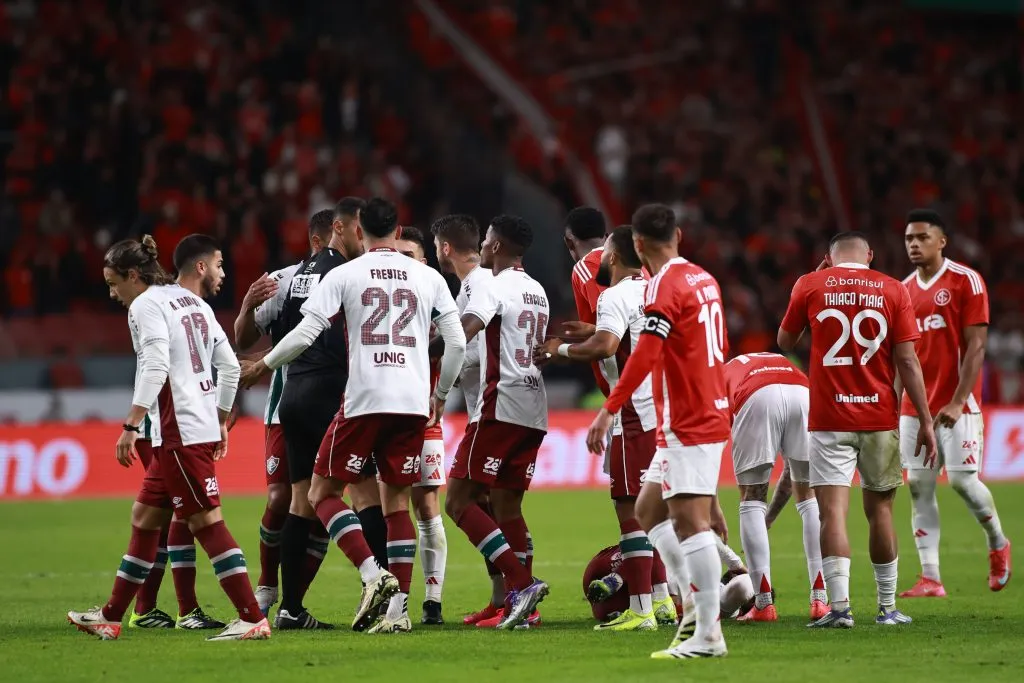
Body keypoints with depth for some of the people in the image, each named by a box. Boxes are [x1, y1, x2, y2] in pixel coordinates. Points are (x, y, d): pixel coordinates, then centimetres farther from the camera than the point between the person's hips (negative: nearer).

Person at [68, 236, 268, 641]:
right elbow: (230, 367, 18)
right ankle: (110, 618, 20)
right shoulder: (192, 302, 18)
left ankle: (253, 619, -12)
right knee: (144, 518, 15)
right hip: (203, 424, 10)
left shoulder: (146, 306, -7)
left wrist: (130, 426, -23)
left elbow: (156, 369, -20)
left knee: (206, 521, -9)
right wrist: (221, 422, 25)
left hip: (181, 430, -10)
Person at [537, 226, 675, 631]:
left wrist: (562, 350, -9)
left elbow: (604, 346, -26)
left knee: (630, 509, -6)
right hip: (662, 411, 9)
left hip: (635, 415, -9)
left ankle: (640, 610, -8)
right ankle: (662, 600, 20)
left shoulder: (615, 297, -11)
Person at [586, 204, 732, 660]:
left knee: (688, 520, -11)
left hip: (687, 425, -10)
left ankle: (707, 635, -13)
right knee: (649, 510, 16)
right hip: (710, 413, 10)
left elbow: (645, 356, -23)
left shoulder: (664, 285, -14)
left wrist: (609, 410, -24)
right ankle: (699, 605, 11)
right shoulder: (703, 279, 13)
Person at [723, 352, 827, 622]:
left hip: (757, 398, -3)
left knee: (752, 501, 13)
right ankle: (821, 599, 13)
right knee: (811, 498, 18)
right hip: (804, 396, 3)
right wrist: (769, 518, 54)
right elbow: (794, 468, 45)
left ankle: (764, 603, 6)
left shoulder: (724, 373, 36)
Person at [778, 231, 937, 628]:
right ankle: (887, 607, 19)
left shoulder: (810, 286, 0)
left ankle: (839, 605, -19)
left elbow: (785, 343, 15)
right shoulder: (893, 290, 1)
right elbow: (907, 361, -1)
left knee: (832, 511, -6)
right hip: (880, 417, 2)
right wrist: (926, 422, 3)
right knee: (880, 509, 14)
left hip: (829, 419, -2)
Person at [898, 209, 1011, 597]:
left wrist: (957, 402, -18)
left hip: (956, 405, -6)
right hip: (915, 406, 6)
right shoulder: (905, 290, 13)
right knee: (919, 486, -1)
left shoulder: (966, 282, -6)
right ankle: (930, 579, 0)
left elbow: (976, 347, -10)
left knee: (962, 479, -8)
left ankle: (998, 544, 20)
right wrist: (897, 403, 10)